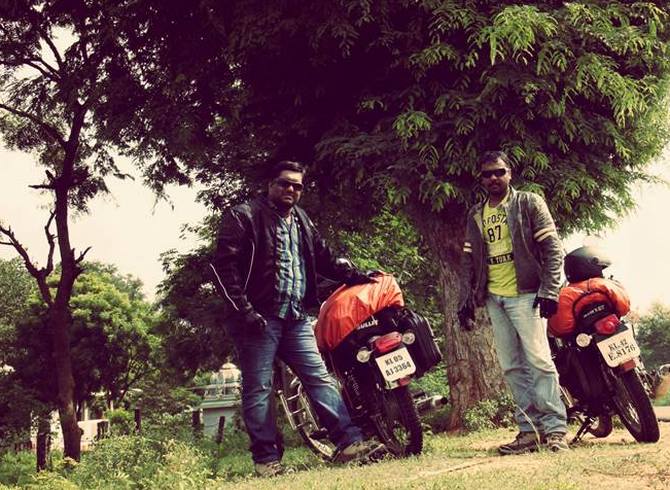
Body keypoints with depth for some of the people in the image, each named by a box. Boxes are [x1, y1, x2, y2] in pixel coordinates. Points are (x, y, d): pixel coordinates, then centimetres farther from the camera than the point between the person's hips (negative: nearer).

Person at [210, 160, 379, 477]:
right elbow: (224, 266, -11)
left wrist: (354, 275, 15)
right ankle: (266, 459, 2)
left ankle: (348, 442, 1)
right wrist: (243, 308, -17)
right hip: (258, 318, -6)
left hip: (295, 317, 7)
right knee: (258, 388, -2)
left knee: (320, 378, 2)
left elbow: (324, 258, 29)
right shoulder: (243, 217, -3)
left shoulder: (302, 222, 19)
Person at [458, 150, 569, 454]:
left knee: (539, 360, -12)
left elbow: (552, 249, -2)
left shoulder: (529, 203, 3)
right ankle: (529, 430, 8)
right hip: (493, 299, 5)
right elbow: (469, 262, 18)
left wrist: (548, 291, -12)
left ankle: (555, 428, -8)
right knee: (512, 368, 4)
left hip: (525, 295, -5)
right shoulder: (475, 216, 17)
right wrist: (467, 301, 10)